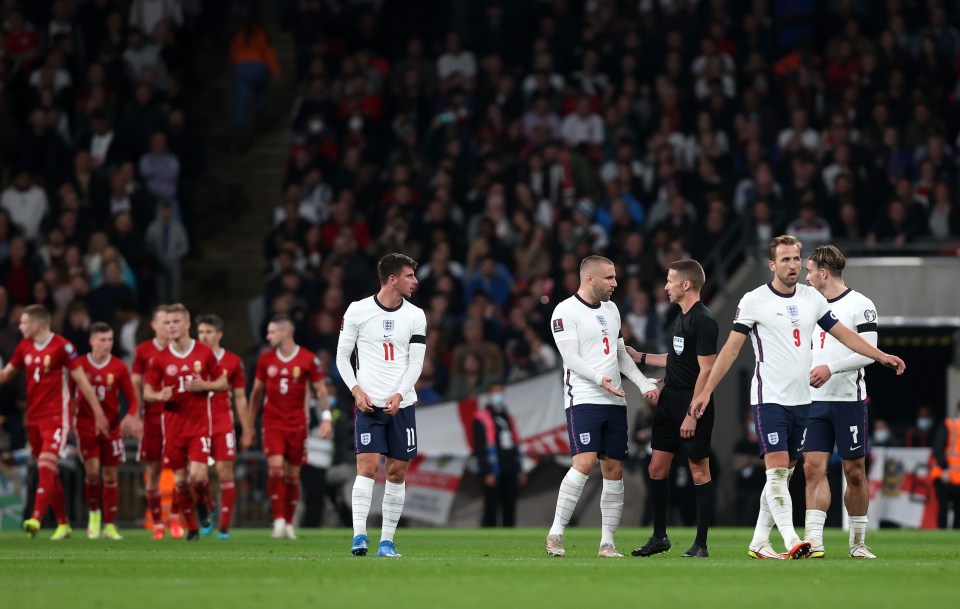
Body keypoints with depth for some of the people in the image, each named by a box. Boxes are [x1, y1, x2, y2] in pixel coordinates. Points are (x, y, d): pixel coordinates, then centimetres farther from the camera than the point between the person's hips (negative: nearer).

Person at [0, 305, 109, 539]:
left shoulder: (62, 347, -10)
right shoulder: (24, 348, 8)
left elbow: (82, 381, -7)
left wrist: (99, 414, -5)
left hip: (56, 416, -7)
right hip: (34, 417, 7)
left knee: (46, 465, -20)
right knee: (49, 473, 11)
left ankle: (36, 519, -28)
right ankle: (63, 524, 20)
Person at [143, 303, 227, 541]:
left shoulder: (204, 353, 0)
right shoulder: (159, 359, 0)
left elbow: (223, 383, 8)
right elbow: (147, 392, 6)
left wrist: (204, 385, -13)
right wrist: (160, 395, -17)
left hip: (199, 424, -1)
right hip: (173, 426, 1)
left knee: (198, 476, -16)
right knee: (180, 481, 3)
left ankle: (202, 502, 18)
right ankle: (192, 527, 19)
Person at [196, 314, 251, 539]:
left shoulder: (232, 362, 5)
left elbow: (240, 397, 10)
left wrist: (246, 429, 7)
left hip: (223, 422, -1)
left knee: (225, 471, -7)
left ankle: (224, 526, 0)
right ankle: (207, 514, 18)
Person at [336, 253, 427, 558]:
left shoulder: (415, 316, 6)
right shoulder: (357, 310, 0)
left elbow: (416, 363, 2)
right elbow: (342, 355, 5)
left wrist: (398, 395, -12)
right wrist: (356, 390, -8)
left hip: (401, 404, 3)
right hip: (368, 404, -3)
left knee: (397, 472, 3)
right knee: (368, 466, -15)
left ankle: (387, 541, 9)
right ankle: (359, 536, -18)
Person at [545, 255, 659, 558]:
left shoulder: (611, 309, 17)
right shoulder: (566, 312, -7)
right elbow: (571, 358, -13)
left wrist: (643, 383, 12)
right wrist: (600, 379, -26)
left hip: (615, 402, 7)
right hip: (583, 399, -7)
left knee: (614, 469, 3)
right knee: (584, 463, -19)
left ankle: (607, 542, 7)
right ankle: (555, 534, -12)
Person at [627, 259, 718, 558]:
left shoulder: (704, 321, -15)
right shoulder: (683, 317, 14)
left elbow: (706, 370, -18)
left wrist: (692, 414, -20)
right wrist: (640, 357, 30)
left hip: (693, 404, -9)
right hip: (670, 400, 9)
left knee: (699, 471, -2)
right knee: (657, 467, 8)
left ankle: (701, 545, 2)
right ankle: (659, 537, 18)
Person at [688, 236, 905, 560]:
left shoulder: (812, 298, 8)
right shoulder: (754, 301, -7)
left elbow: (843, 334, 15)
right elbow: (731, 348, -4)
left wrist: (882, 356, 9)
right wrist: (706, 391, -6)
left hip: (801, 399, 6)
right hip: (770, 398, -6)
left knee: (784, 474, 8)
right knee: (777, 470, -15)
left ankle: (759, 542, 14)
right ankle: (790, 540, -23)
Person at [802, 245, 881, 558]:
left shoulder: (860, 305, -6)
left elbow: (869, 352, -14)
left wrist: (831, 368, -23)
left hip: (849, 398, -6)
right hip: (815, 401, 6)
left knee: (855, 472, 1)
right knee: (813, 467, -7)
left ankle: (857, 542, 12)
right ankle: (814, 541, -12)